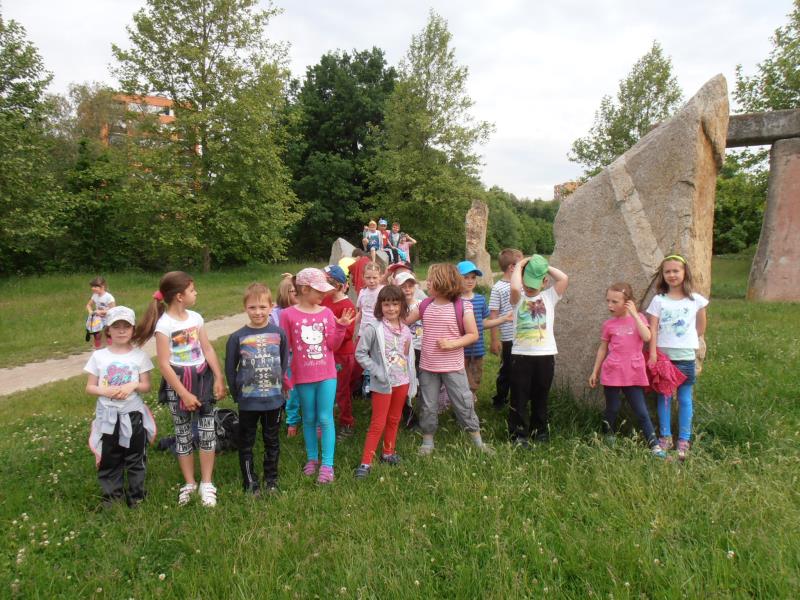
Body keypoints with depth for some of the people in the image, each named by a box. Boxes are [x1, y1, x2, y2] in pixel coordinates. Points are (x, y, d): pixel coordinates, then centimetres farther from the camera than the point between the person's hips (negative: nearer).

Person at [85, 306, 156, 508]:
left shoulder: (140, 355, -5)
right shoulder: (99, 356, -2)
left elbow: (146, 386, -1)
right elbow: (89, 388, 1)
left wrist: (133, 386, -21)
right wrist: (106, 391, -18)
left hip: (133, 415, -1)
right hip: (108, 416, 1)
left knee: (135, 458, 11)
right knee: (109, 459, 12)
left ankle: (136, 495, 27)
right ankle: (112, 495, 29)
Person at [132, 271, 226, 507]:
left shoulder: (196, 317, 1)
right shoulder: (164, 324, -14)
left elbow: (208, 349, 5)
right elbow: (164, 364, -15)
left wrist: (219, 378, -1)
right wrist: (184, 394, -15)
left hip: (202, 378, 4)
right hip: (178, 383, -4)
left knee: (208, 431, 3)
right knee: (183, 434, 10)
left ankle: (206, 483, 15)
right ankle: (189, 483, 26)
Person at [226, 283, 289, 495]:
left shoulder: (279, 333, -6)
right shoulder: (237, 337, -9)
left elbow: (285, 363, 5)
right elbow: (230, 369, -1)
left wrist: (281, 386, 3)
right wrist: (237, 394, -1)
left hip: (274, 399, 1)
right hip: (248, 401, -1)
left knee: (272, 440, 16)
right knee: (246, 442, 12)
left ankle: (271, 478, 33)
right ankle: (250, 482, 28)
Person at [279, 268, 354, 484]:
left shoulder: (327, 313, 1)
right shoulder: (288, 315, -6)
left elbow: (332, 345, -1)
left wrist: (341, 327, -14)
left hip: (327, 375, 1)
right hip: (303, 376, -1)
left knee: (325, 418, 1)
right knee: (309, 419, 13)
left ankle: (327, 464, 8)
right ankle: (312, 458, 29)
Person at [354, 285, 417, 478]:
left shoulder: (405, 330, 3)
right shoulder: (374, 329, -14)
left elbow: (410, 357, 10)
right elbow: (360, 353, -12)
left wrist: (413, 382, 9)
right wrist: (376, 371, -18)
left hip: (402, 382, 5)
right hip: (383, 383, -5)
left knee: (394, 420, 18)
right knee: (378, 424, -2)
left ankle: (388, 453, 34)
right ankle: (366, 462, 6)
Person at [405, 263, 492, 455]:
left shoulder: (462, 307, -12)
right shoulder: (425, 306, 2)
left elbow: (473, 335, -9)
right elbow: (404, 320, 10)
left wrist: (452, 344, -20)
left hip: (453, 367, -4)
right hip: (428, 367, 4)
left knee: (464, 404, 5)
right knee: (428, 406, 12)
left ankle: (478, 442, 21)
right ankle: (427, 441, 29)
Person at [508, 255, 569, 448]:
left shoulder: (549, 296, 5)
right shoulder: (518, 298, -1)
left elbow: (564, 278, -9)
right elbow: (515, 288, -24)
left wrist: (545, 267, -1)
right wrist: (519, 266, -10)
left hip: (545, 354, 2)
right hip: (521, 354, -2)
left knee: (541, 396, 17)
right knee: (519, 397, 2)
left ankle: (539, 429, 33)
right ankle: (518, 434, 13)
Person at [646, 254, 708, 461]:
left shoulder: (695, 300, 0)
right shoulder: (658, 300, -1)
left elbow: (701, 326, 14)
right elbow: (652, 329, -5)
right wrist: (653, 354, -11)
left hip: (685, 356, 0)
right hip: (663, 355, 0)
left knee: (685, 399, 5)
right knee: (664, 397, 7)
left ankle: (684, 440, 13)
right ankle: (665, 437, 17)